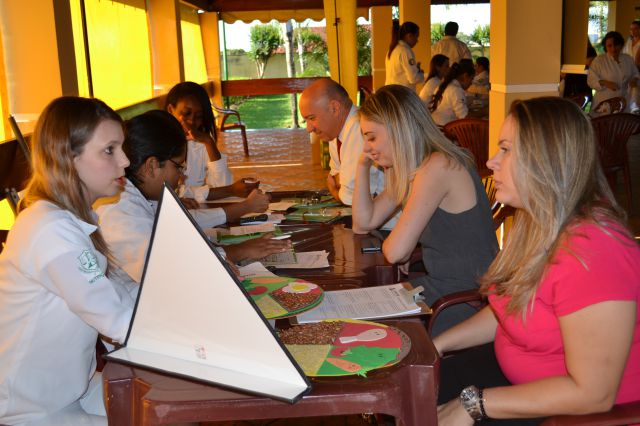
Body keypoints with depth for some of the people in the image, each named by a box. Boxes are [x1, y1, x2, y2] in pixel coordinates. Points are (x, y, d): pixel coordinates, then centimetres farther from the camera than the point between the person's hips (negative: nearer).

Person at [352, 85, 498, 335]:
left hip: (468, 299, -9)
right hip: (440, 285, 9)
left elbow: (396, 252, -24)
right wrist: (363, 164, 6)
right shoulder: (406, 171, 8)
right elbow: (364, 223, 13)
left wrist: (387, 243, -1)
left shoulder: (439, 167, -22)